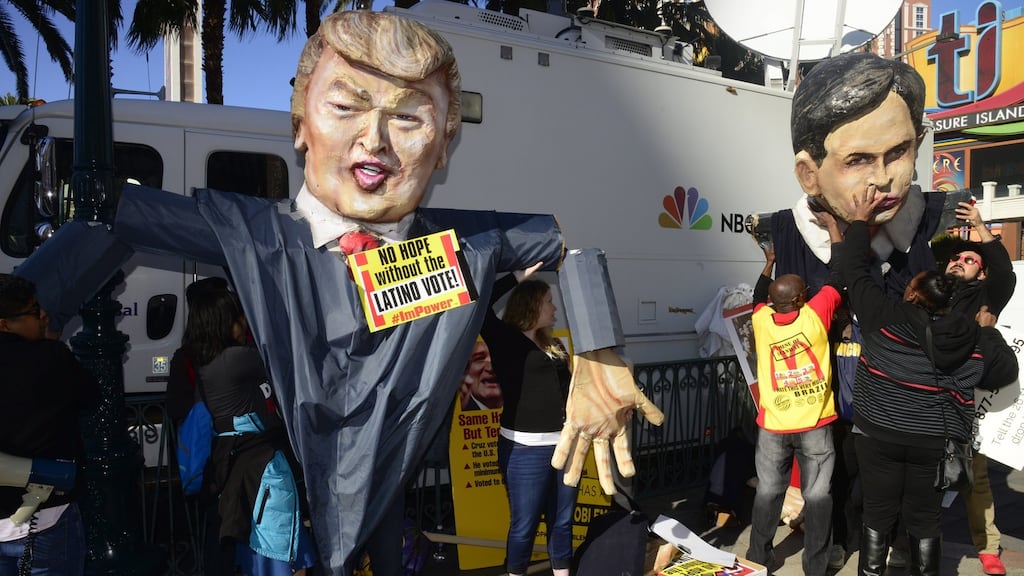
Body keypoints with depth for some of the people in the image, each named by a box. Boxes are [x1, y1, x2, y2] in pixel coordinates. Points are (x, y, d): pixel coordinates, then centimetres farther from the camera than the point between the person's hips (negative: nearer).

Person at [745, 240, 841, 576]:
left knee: (768, 493, 13)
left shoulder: (762, 320, -4)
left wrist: (769, 263, 34)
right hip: (815, 425, -2)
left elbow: (758, 297, 20)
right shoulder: (814, 315, -11)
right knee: (817, 495, 8)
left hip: (773, 426, 3)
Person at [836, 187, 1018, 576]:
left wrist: (860, 219, 8)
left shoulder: (886, 318, -11)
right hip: (937, 442, 2)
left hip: (881, 435, -2)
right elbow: (1006, 373, 14)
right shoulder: (975, 339, -1)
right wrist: (989, 331, 26)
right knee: (926, 519, 14)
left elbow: (854, 270, -3)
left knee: (878, 515, 10)